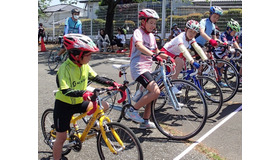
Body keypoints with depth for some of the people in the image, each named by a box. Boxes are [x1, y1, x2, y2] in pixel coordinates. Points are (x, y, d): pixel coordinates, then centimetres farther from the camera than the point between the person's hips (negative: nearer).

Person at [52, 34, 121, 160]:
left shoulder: (84, 65, -6)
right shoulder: (65, 68, -26)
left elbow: (95, 77, 4)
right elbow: (65, 90, -33)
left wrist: (112, 83, -7)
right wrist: (82, 93, -49)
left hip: (79, 102, 6)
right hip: (64, 104, -6)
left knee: (104, 105, -6)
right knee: (62, 137, 1)